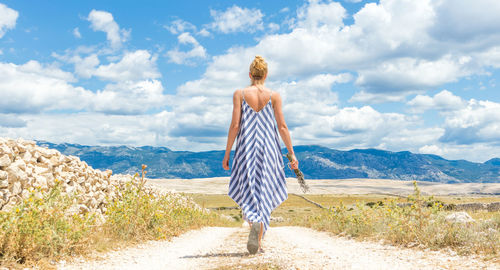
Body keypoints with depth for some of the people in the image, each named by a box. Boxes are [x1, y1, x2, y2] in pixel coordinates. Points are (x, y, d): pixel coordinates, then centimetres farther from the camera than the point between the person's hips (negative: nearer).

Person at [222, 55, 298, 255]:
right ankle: (257, 242, 1)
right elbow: (282, 127, -1)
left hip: (246, 148, 0)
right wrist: (292, 154, 4)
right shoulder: (274, 96, 1)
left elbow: (235, 125, -4)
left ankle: (255, 222, -15)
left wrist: (227, 154, 1)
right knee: (264, 193, 7)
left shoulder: (239, 94, 0)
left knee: (247, 192, 12)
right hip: (268, 148, 0)